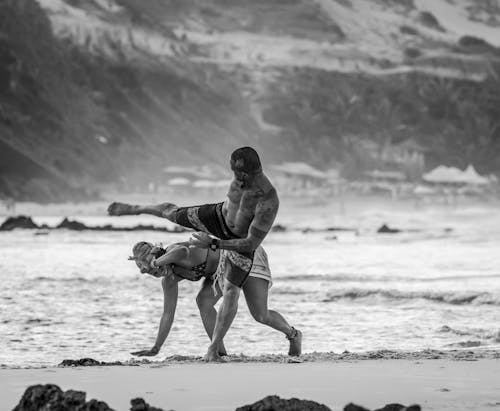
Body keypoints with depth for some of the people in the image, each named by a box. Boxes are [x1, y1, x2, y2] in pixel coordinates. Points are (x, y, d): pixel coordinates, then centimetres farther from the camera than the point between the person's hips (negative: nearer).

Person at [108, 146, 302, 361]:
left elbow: (252, 243, -40)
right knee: (171, 213, 17)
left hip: (241, 242, -5)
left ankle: (212, 350, -1)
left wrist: (213, 244, -41)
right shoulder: (243, 173, -25)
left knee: (230, 294, -14)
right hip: (220, 215, 5)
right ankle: (134, 209, 51)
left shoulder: (269, 203, -45)